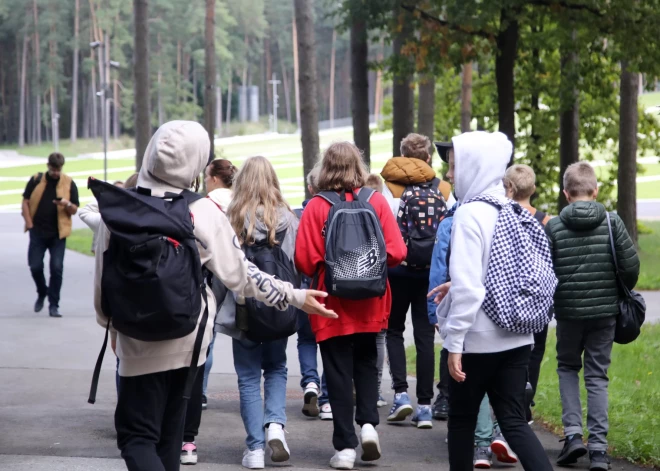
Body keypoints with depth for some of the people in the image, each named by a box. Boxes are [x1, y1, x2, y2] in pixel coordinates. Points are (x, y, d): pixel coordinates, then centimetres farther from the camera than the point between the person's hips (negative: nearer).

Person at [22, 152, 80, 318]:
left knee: (57, 268, -4)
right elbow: (26, 201, 6)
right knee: (35, 266, 1)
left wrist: (67, 204, -18)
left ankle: (54, 305, 3)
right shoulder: (36, 180, 2)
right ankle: (42, 293, 29)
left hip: (58, 233, -1)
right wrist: (29, 223, -3)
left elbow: (74, 210, 5)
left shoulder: (69, 183, 1)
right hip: (38, 231, 1)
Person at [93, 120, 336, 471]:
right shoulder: (203, 212, -8)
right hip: (188, 340, 2)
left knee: (137, 437, 0)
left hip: (138, 343, -2)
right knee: (169, 436, 18)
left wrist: (107, 319, 17)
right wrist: (294, 297, 7)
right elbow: (239, 274, -4)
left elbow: (104, 275, -2)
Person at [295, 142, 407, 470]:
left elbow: (305, 261, -14)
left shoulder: (317, 207, -11)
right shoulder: (376, 201, -6)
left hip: (332, 305, -2)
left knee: (338, 372, 6)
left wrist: (323, 271, 8)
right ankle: (368, 422, 2)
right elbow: (396, 252, -8)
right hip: (369, 304, 2)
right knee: (366, 363, 21)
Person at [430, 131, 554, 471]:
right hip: (516, 335, 6)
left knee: (462, 418, 10)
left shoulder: (470, 214, -15)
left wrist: (454, 342, -16)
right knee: (513, 421, 4)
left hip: (479, 338, -6)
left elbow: (468, 286, -21)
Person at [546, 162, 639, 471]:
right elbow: (631, 266, -6)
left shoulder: (553, 227, -6)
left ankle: (573, 433, 3)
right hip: (605, 311, 0)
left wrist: (552, 299, 13)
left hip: (568, 310, 0)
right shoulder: (611, 222, -5)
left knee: (567, 367, 20)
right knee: (597, 375, 8)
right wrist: (620, 292, 14)